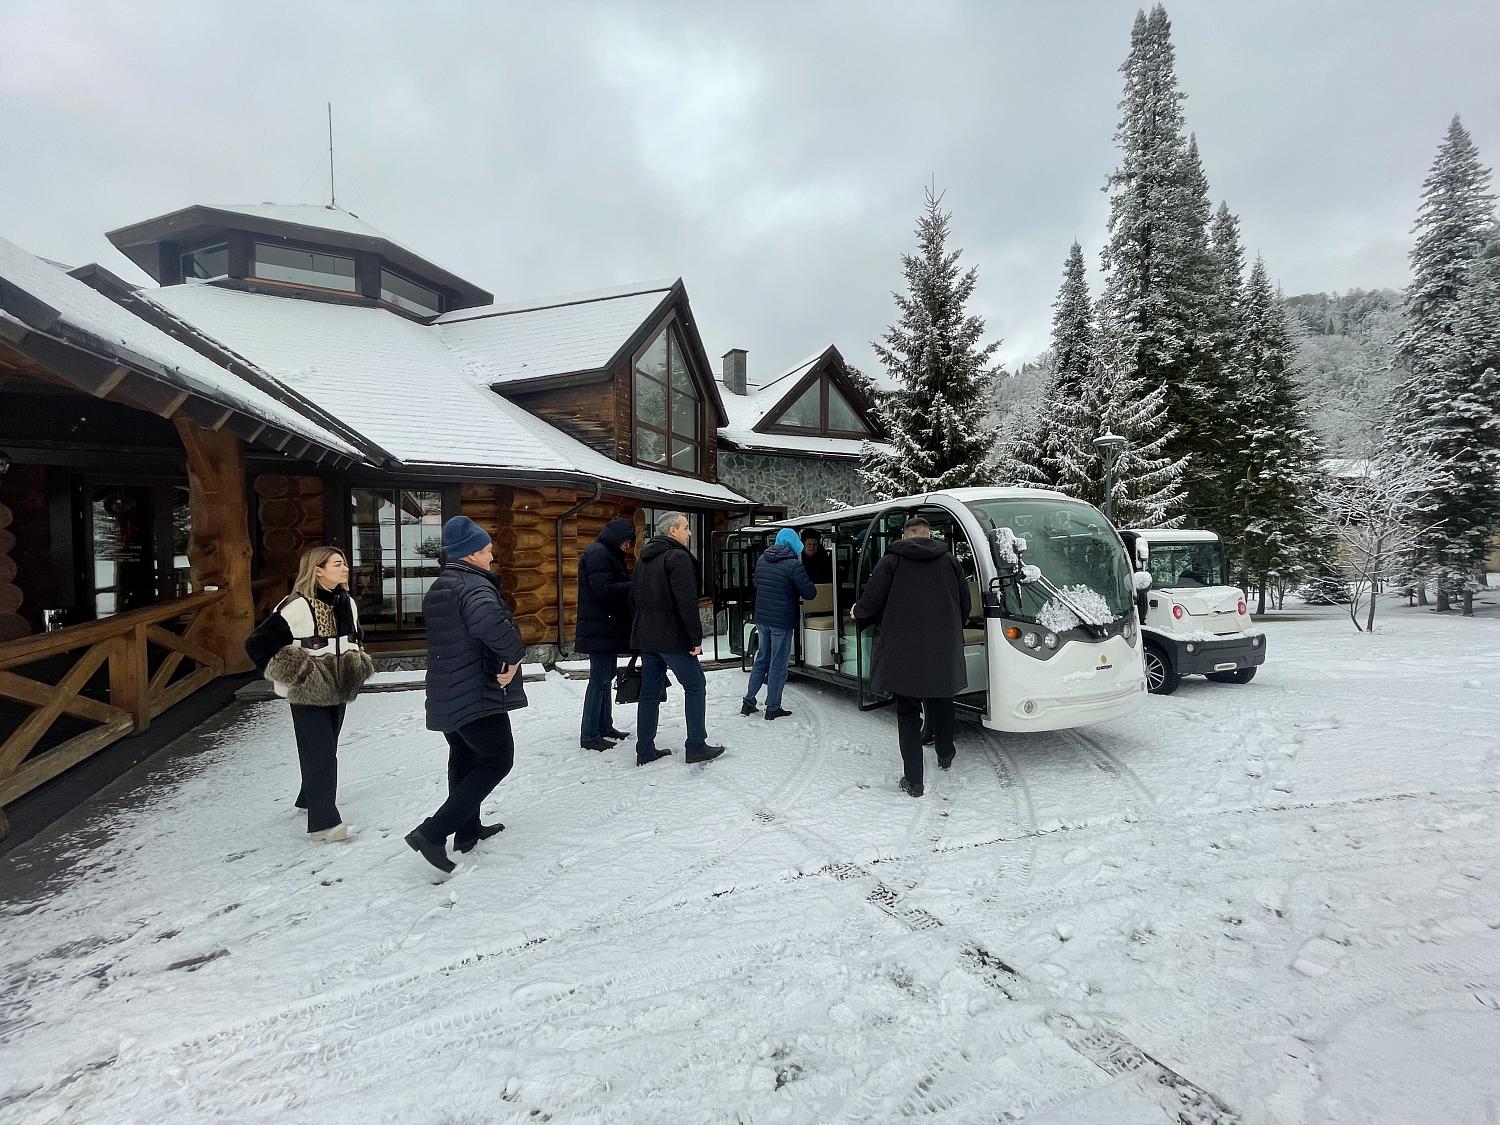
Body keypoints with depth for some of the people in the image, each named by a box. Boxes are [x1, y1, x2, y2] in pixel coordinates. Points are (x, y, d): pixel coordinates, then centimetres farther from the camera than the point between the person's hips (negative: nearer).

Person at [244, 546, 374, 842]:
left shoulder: (347, 603, 4)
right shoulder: (296, 607, -18)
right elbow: (256, 643, -13)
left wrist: (356, 664, 11)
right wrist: (285, 674, -13)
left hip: (337, 693, 7)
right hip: (307, 696, -7)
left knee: (325, 751, 19)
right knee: (320, 756, -5)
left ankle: (309, 800, 40)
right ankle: (323, 823, 2)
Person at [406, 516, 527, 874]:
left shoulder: (438, 587, 14)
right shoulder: (474, 585, -19)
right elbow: (490, 622, -41)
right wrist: (514, 655, -26)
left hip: (447, 694, 10)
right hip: (479, 693, -10)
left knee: (465, 760, 21)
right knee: (497, 760, 0)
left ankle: (467, 830, 34)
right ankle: (432, 833, -4)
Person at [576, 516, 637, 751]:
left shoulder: (607, 554, 19)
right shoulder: (598, 554, -14)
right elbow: (604, 590, -23)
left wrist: (631, 587, 2)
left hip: (608, 628, 11)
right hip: (600, 630, -11)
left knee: (606, 678, 16)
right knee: (599, 680, -7)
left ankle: (604, 726, 27)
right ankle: (589, 735, 0)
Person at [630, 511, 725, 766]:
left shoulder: (644, 559, 15)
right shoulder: (678, 557, -13)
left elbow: (633, 597, 19)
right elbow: (687, 601, -21)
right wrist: (696, 637, -17)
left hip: (645, 637, 8)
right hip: (672, 638, -8)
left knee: (649, 692, 12)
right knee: (695, 687, 5)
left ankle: (645, 751, 16)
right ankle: (696, 747, 8)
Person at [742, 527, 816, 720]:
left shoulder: (762, 559, 6)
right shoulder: (793, 564, -16)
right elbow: (809, 593, -13)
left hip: (761, 619, 7)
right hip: (782, 622, -6)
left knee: (762, 659, 19)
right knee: (778, 664, 5)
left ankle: (748, 701, 22)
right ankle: (772, 708, 13)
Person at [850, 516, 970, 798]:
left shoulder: (891, 561, -5)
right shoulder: (949, 560, 5)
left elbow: (871, 602, -9)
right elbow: (965, 606, 9)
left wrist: (857, 612, 14)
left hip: (903, 653, -3)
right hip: (944, 652, 3)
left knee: (908, 713, 6)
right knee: (941, 702, 25)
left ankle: (913, 780, 7)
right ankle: (945, 755, 42)